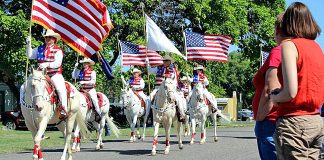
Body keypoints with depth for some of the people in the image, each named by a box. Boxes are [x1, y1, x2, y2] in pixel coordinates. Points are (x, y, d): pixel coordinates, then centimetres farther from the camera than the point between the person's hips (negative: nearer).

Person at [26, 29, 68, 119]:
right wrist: (29, 44, 4)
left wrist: (47, 64, -27)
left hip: (54, 74, -5)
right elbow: (30, 56, 14)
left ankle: (64, 110, -26)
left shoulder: (58, 50, 0)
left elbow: (57, 63, -11)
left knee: (61, 88, -29)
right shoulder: (40, 49, 15)